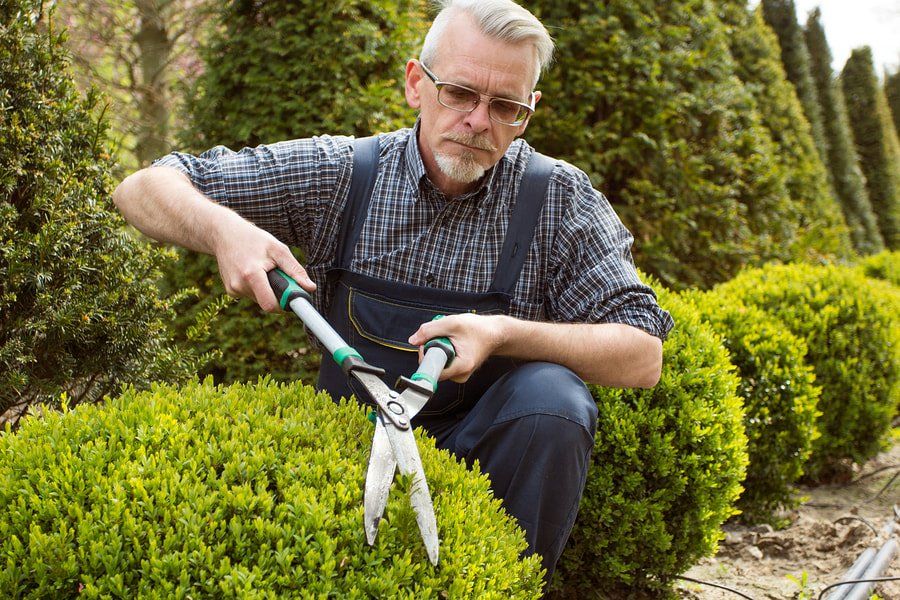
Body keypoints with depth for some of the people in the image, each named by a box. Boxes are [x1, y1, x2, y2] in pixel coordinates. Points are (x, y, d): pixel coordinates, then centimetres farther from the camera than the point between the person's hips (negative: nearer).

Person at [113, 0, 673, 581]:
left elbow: (642, 358, -12)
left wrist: (505, 334, -27)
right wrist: (221, 228, -25)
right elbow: (144, 190, -1)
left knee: (550, 394, -31)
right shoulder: (338, 173, -6)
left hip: (487, 446, 1)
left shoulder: (558, 198, -7)